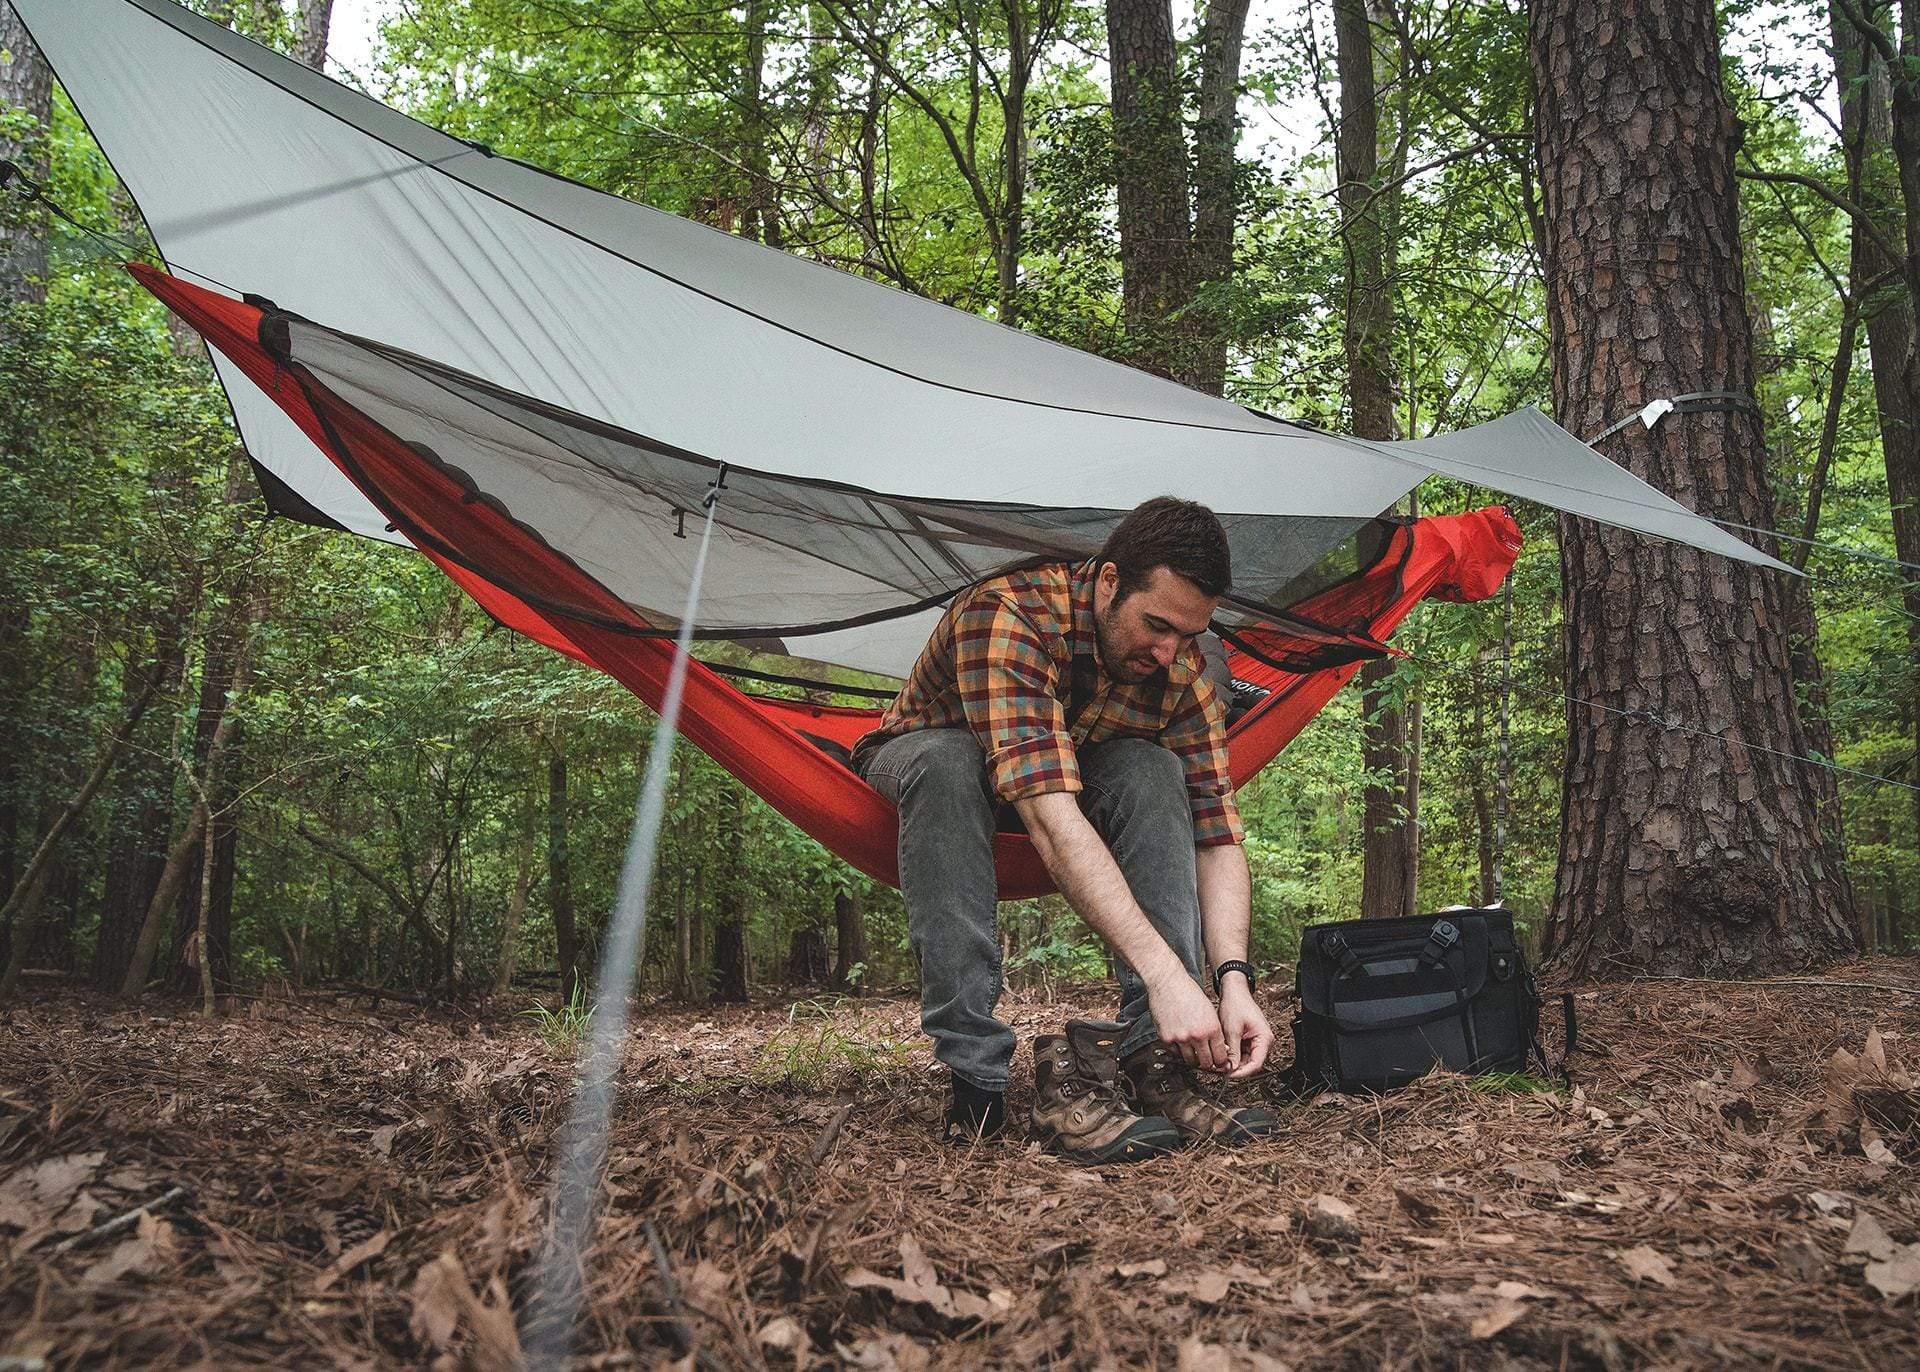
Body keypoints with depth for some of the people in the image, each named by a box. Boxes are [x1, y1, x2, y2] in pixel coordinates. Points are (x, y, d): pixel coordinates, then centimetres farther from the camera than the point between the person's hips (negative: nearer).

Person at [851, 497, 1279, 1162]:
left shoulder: (1180, 665, -20)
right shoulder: (1008, 614, -39)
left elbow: (1216, 831, -18)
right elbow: (1050, 816, -49)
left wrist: (1233, 976, -35)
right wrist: (1164, 972, -54)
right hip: (922, 754, -4)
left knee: (1151, 771, -28)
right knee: (948, 762, -40)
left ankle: (1150, 1059, -29)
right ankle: (977, 1080, -39)